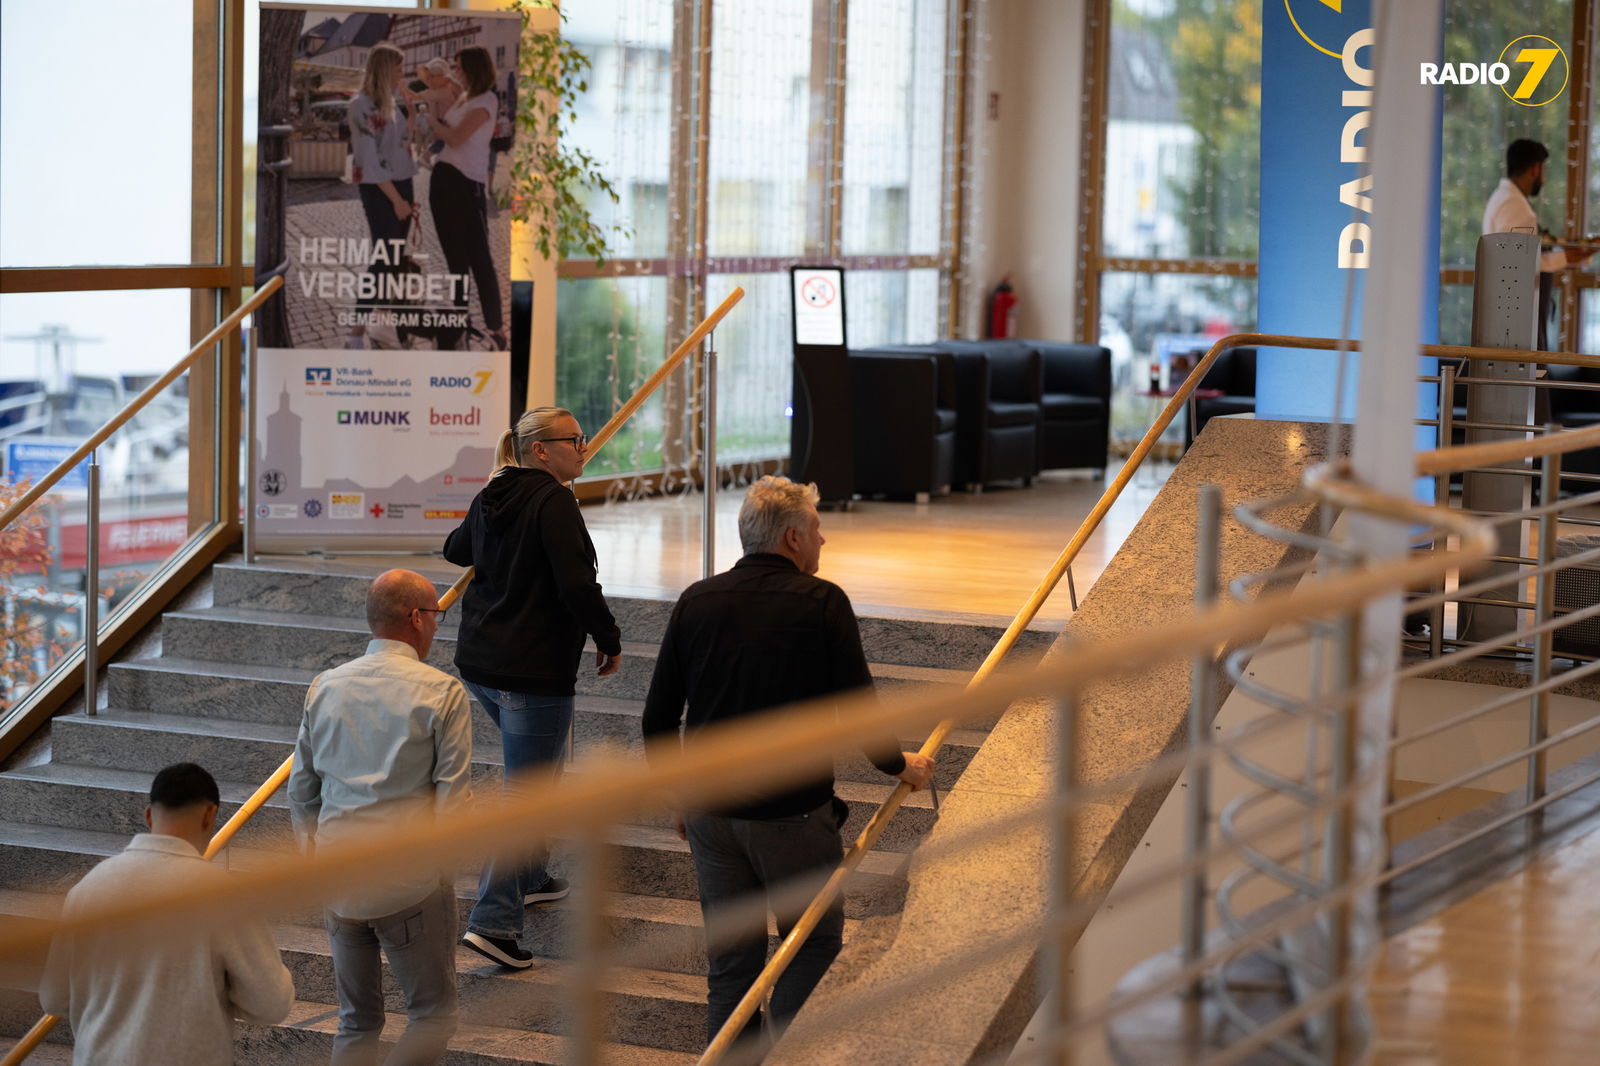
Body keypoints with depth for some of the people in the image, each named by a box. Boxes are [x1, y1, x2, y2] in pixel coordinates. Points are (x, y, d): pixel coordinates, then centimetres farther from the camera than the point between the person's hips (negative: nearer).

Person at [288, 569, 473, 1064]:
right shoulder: (442, 692, -7)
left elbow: (301, 791, 13)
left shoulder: (325, 686, 8)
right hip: (412, 879, -5)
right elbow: (453, 796, -10)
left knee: (356, 1021, 16)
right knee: (433, 1015, 6)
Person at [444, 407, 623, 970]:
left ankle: (529, 876, 40)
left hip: (480, 662, 9)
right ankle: (493, 921, -11)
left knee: (541, 763, 28)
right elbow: (578, 586, -24)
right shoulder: (554, 502, -17)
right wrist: (610, 641, -9)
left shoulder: (490, 500, 10)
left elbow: (456, 549, 29)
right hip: (534, 670, -9)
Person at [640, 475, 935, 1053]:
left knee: (731, 962, 12)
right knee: (815, 943, 12)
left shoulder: (696, 601, 4)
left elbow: (657, 719, 7)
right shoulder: (822, 603, -9)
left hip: (710, 812, 5)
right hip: (791, 815, -4)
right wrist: (900, 765, 13)